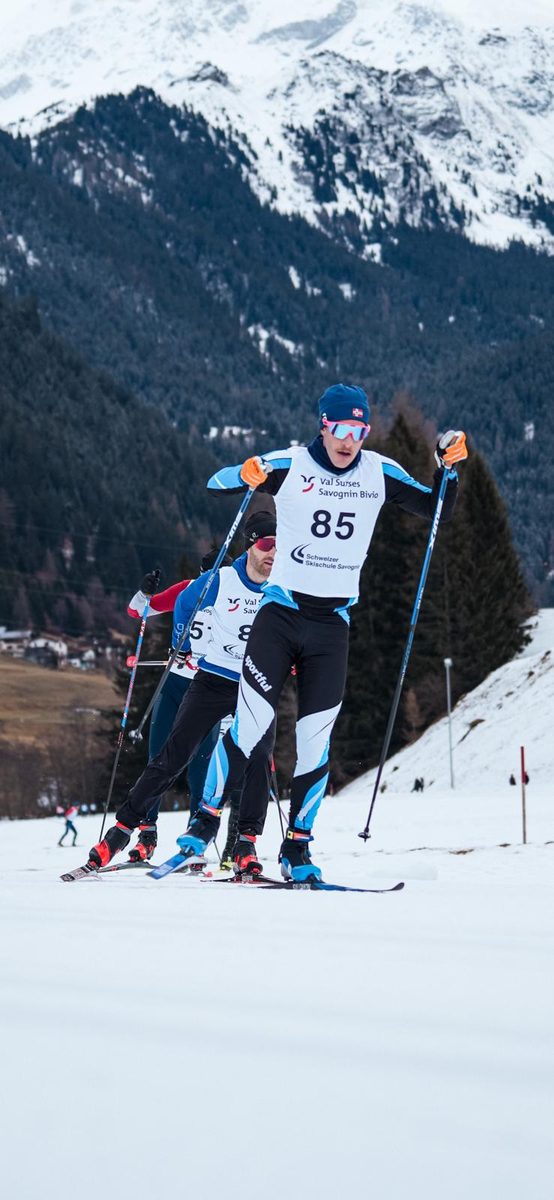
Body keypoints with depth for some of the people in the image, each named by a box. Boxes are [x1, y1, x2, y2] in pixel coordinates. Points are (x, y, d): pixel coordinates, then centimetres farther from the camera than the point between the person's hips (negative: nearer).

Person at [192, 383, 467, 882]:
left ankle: (297, 848, 12)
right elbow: (215, 485, -4)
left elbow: (438, 511, 11)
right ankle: (205, 822, 2)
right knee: (250, 728, -10)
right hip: (280, 613, -2)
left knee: (315, 741, 1)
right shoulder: (290, 466, -5)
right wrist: (245, 476, -26)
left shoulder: (379, 472, 4)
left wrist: (448, 467, -6)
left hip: (332, 624, 3)